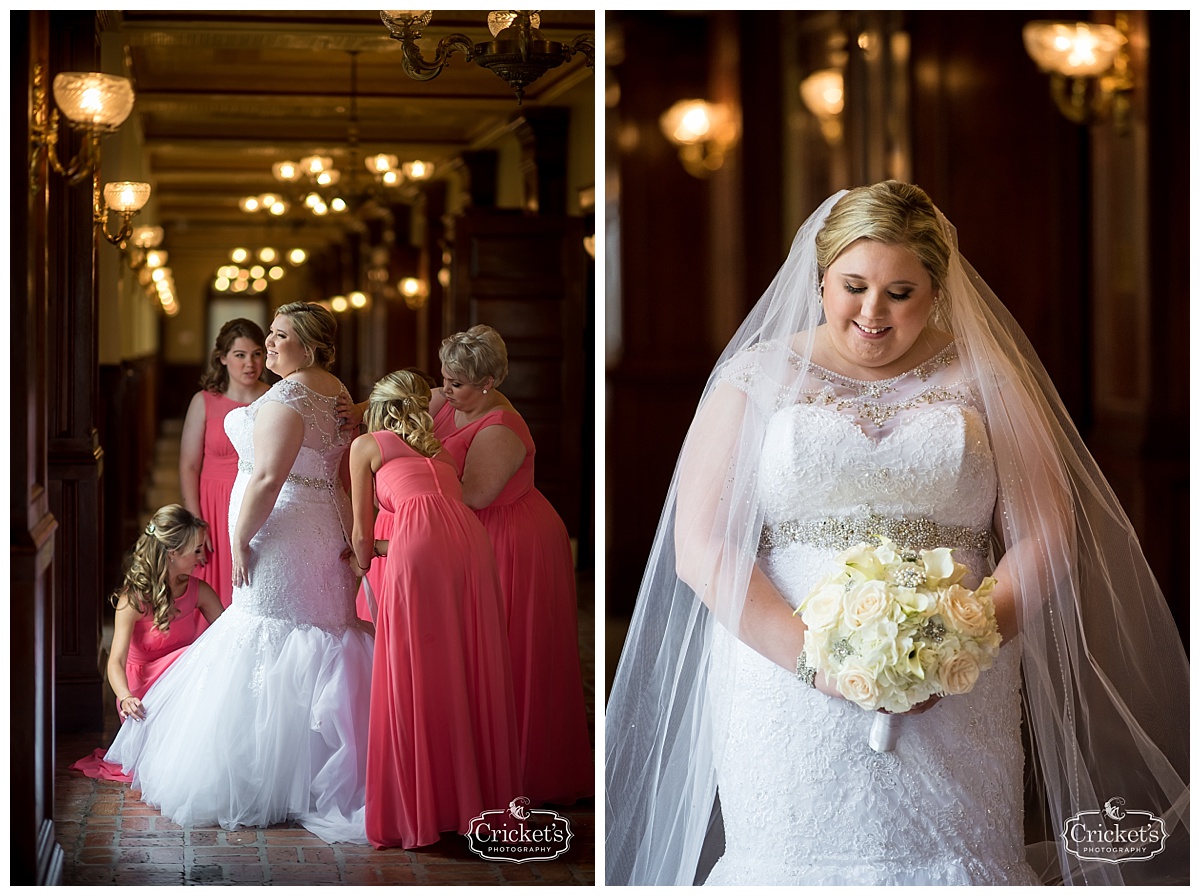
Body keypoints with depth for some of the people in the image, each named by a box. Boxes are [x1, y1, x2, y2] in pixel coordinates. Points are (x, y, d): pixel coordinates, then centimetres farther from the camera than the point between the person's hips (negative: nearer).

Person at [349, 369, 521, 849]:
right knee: (471, 678, 9)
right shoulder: (440, 450, 33)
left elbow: (362, 534, 21)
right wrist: (384, 548, 44)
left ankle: (418, 813, 3)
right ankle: (477, 799, 15)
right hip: (471, 540, 5)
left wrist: (362, 562, 41)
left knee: (415, 682, 0)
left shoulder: (366, 445, 20)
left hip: (418, 550, -5)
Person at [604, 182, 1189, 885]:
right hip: (787, 689, -1)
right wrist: (812, 657, -15)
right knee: (797, 866, -1)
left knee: (949, 868, -1)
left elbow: (1046, 535, 3)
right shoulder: (758, 375, 5)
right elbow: (700, 545, -3)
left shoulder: (983, 377, 9)